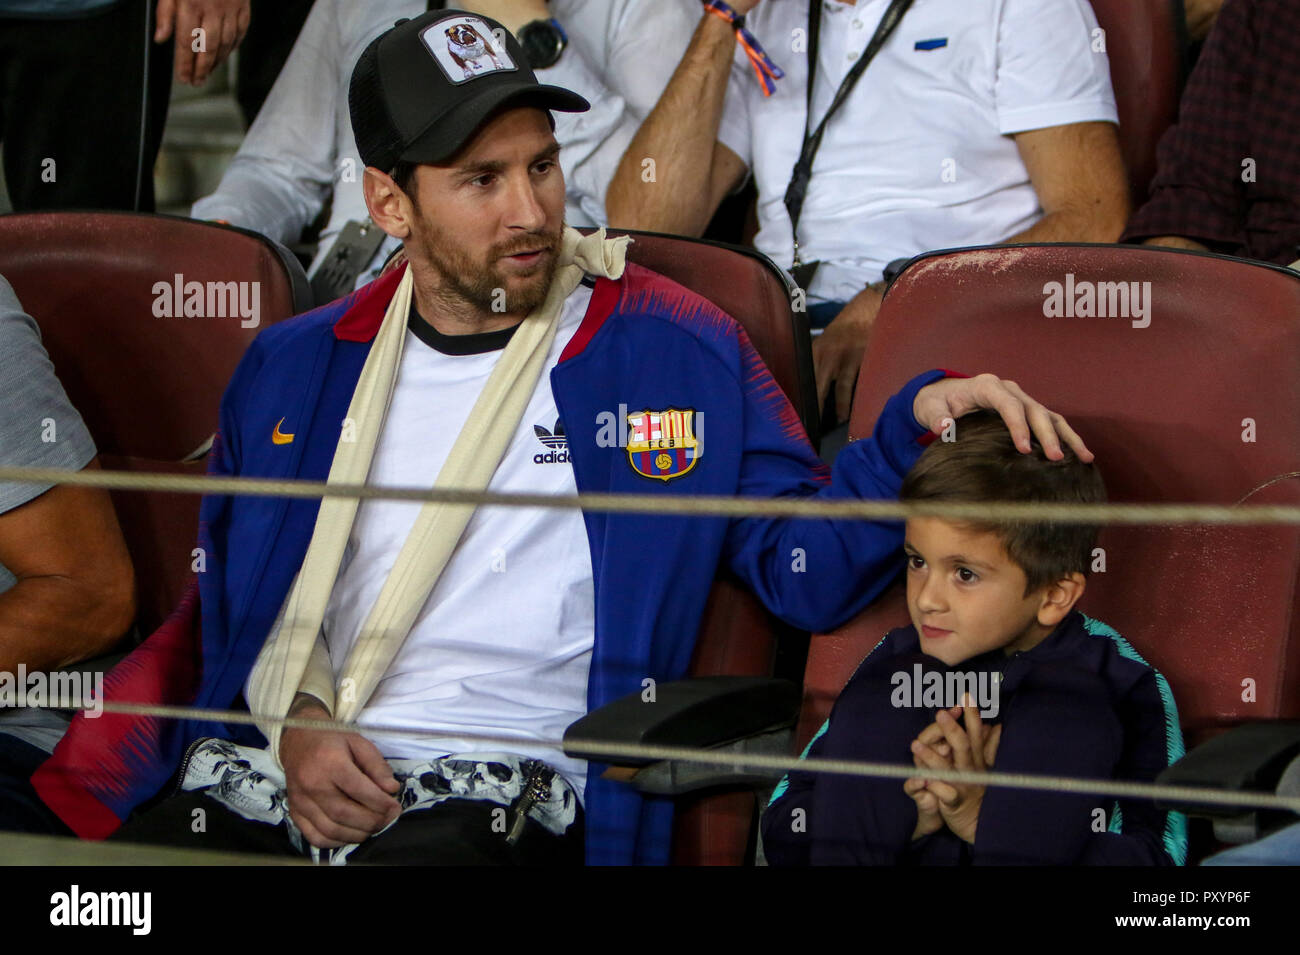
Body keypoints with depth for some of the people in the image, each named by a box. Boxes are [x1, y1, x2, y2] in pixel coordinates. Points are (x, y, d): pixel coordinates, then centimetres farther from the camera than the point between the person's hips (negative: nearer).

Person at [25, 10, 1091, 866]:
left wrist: (918, 423, -10)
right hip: (257, 783, 3)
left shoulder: (679, 352, 8)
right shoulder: (293, 367, 17)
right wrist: (290, 722, 1)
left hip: (494, 802, -2)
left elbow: (802, 564, 6)